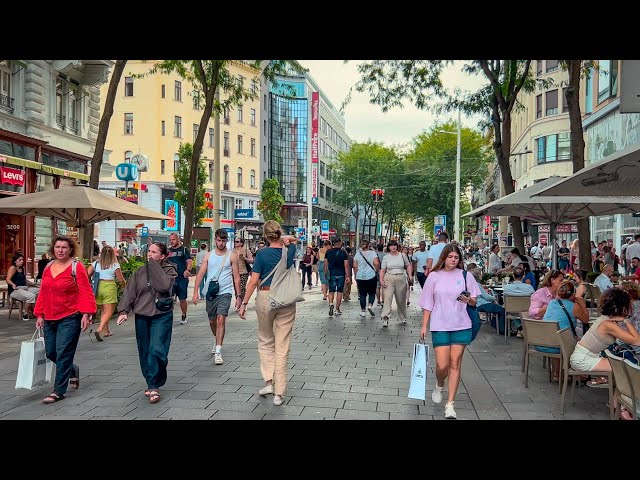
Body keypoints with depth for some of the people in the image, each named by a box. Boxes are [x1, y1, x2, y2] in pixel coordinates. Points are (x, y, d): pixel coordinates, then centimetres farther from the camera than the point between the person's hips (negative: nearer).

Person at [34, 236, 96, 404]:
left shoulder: (77, 267, -9)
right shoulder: (48, 267, 9)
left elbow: (85, 292, -12)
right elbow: (43, 293, 13)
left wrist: (85, 314, -18)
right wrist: (40, 315, 11)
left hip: (70, 318, -6)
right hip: (50, 318, 7)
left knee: (63, 354, -5)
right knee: (51, 353, 13)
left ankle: (59, 391, 6)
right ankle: (72, 370, 39)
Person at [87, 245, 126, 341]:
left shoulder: (96, 263, 6)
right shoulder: (115, 265, -3)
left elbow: (87, 274, -3)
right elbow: (121, 280, -2)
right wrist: (125, 285, 18)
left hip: (98, 286, 5)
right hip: (110, 287, -4)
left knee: (104, 310, 19)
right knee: (109, 311, -1)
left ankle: (107, 331, 27)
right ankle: (99, 329, -20)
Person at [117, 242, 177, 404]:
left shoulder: (169, 270, -2)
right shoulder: (140, 272, 9)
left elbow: (164, 286, -22)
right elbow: (130, 291, 3)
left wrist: (154, 265, -16)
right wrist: (123, 310, -10)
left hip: (162, 316, -4)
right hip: (142, 316, 4)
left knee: (156, 350, -15)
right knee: (144, 352, 9)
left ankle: (154, 386, -6)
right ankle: (152, 384, 23)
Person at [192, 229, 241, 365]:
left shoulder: (232, 256, 0)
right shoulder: (208, 256, 7)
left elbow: (236, 277, 2)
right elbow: (200, 274, 4)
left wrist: (238, 295, 0)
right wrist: (196, 291, -5)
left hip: (225, 292, -3)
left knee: (221, 319, -16)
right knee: (212, 321, 16)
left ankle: (218, 352, -15)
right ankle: (217, 341, 43)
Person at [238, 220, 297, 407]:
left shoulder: (262, 253, -7)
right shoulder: (290, 249, 2)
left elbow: (254, 280, -9)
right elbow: (293, 239, 26)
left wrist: (244, 303, -4)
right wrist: (287, 239, 4)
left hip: (265, 298, -2)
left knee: (266, 342, 18)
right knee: (282, 347, 3)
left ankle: (269, 382, 9)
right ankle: (279, 393, 5)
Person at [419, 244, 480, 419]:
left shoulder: (465, 276, 3)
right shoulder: (434, 276, 2)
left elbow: (474, 302, 8)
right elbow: (427, 304, 5)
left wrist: (468, 300, -15)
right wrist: (424, 326, 2)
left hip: (461, 326, 1)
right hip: (440, 326, -1)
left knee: (455, 364, 3)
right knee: (442, 365, -5)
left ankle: (450, 404, 11)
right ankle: (439, 385, 30)